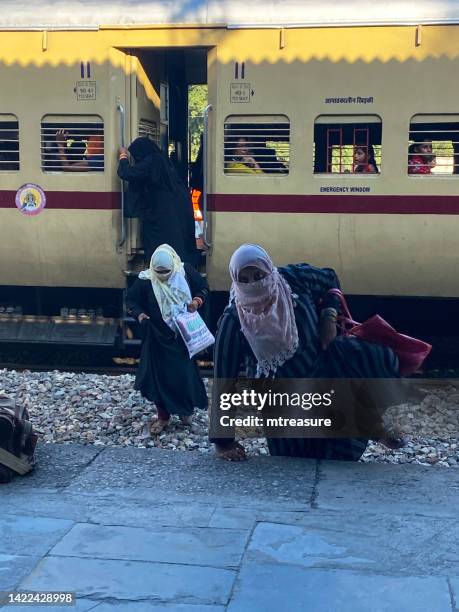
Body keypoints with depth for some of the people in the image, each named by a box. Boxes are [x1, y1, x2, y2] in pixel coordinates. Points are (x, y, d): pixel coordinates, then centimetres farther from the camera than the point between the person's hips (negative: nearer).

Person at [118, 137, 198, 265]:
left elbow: (126, 173, -17)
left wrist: (123, 155, 0)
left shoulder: (150, 162, -16)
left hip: (164, 212, -9)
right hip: (179, 208, 9)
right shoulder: (161, 159, 10)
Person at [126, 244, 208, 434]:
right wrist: (139, 314, -19)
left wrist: (197, 301, -13)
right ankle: (163, 415, 21)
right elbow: (131, 299, 0)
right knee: (159, 375, 5)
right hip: (159, 337, -1)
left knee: (185, 372, 11)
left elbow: (204, 288, 6)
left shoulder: (186, 271, -8)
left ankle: (186, 409, 33)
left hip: (184, 335, 1)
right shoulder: (145, 280, -13)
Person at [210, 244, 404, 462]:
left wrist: (329, 318, -9)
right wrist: (222, 441, -16)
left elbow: (330, 279, 7)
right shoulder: (233, 322, -22)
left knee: (381, 360, -21)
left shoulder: (294, 278, -17)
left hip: (330, 368, 2)